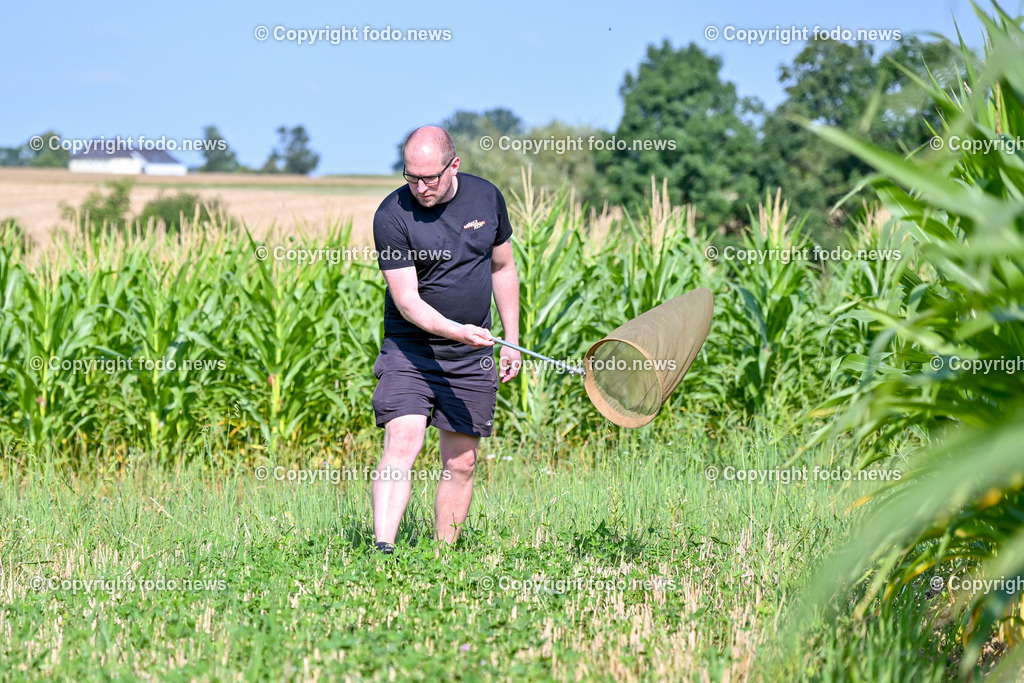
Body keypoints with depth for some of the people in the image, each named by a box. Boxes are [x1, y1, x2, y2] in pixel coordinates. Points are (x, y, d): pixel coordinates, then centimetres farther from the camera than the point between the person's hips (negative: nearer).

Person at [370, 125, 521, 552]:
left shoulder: (486, 198, 0)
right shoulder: (392, 215, -14)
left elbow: (503, 268, 14)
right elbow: (407, 301, -18)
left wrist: (512, 340, 13)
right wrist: (456, 331, -34)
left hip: (473, 357, 4)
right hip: (410, 351, -4)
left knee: (461, 462, 4)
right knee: (402, 444, -20)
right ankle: (383, 548, -27)